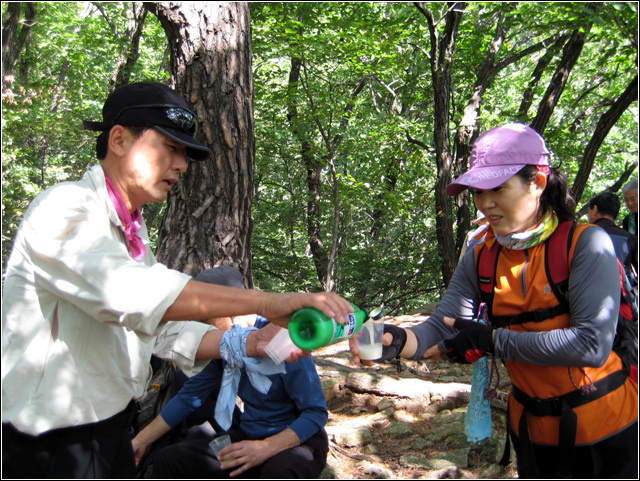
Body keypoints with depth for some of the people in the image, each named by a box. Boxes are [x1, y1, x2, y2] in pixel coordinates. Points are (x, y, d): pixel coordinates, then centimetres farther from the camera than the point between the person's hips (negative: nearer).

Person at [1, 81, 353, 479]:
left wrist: (253, 343, -3)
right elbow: (128, 292, -35)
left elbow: (161, 328, 10)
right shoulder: (63, 209, -18)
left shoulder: (132, 231, 13)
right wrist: (267, 302, -38)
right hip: (50, 446, -9)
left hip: (111, 431, 9)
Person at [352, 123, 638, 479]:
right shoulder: (481, 259, -3)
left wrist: (491, 340, -24)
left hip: (606, 428, -3)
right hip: (533, 429, 4)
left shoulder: (586, 243, -18)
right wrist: (398, 340, -32)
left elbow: (593, 345, -26)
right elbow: (441, 330, -10)